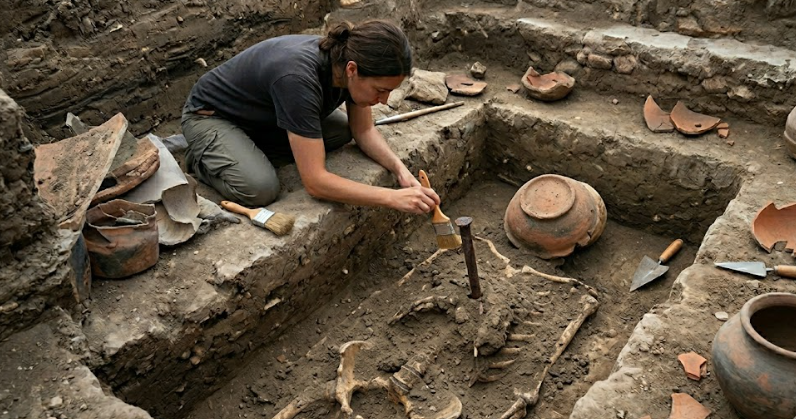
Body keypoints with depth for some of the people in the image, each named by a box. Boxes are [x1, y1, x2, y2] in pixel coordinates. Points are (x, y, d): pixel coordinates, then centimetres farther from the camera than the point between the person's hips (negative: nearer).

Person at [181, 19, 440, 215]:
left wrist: (399, 168, -22)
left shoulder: (350, 59, -18)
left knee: (341, 131, -5)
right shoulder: (299, 78, -41)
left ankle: (251, 151, 5)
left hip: (261, 116, 7)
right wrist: (393, 198, -41)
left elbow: (363, 131, -4)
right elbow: (315, 182, -40)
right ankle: (203, 159, 2)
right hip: (211, 116, -7)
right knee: (261, 188, -30)